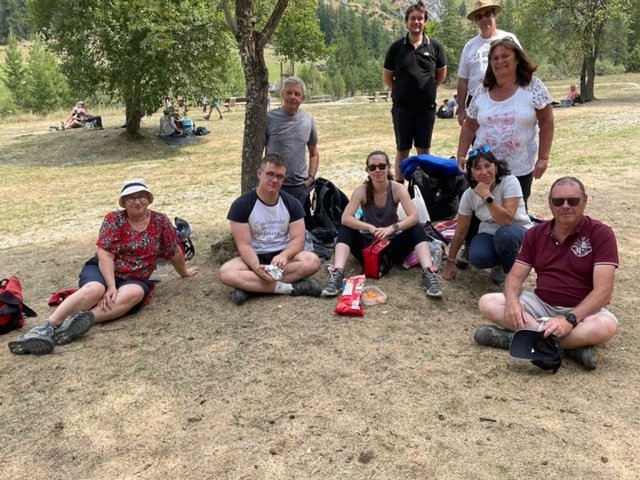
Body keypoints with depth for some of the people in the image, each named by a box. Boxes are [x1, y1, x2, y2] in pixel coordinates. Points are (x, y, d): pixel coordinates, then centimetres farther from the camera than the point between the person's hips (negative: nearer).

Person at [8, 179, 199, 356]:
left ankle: (86, 318, -48)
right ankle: (46, 326, -44)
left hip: (134, 280, 2)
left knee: (135, 293, -36)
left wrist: (184, 272, 25)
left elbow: (175, 252, 14)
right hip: (102, 270, -1)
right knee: (95, 289, -37)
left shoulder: (160, 221, 1)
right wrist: (111, 286, -24)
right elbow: (105, 255, -12)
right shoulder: (114, 219, -4)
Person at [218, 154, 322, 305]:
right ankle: (290, 287, -31)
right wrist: (256, 267, -32)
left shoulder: (291, 203, -2)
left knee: (312, 261, -30)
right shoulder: (241, 205, -10)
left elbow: (298, 239, -7)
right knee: (226, 273, -32)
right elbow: (243, 245, -13)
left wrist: (284, 255, -29)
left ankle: (251, 286, -27)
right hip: (255, 258, -1)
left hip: (282, 256, 2)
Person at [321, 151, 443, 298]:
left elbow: (414, 217, -25)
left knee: (416, 230, -25)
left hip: (393, 243, 0)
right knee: (345, 230, -25)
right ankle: (337, 274, -39)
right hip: (367, 244, 0)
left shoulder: (397, 189, -13)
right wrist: (370, 227, -40)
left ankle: (428, 273, -37)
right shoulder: (362, 190, -13)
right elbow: (345, 218, -25)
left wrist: (391, 228, -42)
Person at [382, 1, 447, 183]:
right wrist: (401, 91, 4)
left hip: (426, 107, 1)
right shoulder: (396, 47, -3)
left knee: (423, 149, 8)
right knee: (402, 150, 6)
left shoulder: (435, 46, -1)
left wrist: (427, 90, 9)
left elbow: (442, 73, 12)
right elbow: (386, 76, 5)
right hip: (402, 107, -1)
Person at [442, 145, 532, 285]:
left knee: (504, 234, -38)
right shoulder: (469, 194, -12)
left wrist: (487, 196, -38)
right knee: (477, 257, -30)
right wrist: (450, 261, 0)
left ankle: (510, 269, -6)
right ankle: (498, 264, 7)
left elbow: (507, 220, -32)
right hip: (489, 233, 3)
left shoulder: (510, 182, -23)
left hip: (517, 231, -2)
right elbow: (461, 231, -3)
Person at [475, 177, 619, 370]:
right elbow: (516, 276, 1)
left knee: (606, 325, -37)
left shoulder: (601, 234, -9)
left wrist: (570, 319, -32)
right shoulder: (535, 234, 4)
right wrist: (512, 301, -23)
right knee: (488, 303, -19)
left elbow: (603, 290, -18)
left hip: (582, 310, -3)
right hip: (540, 304, 4)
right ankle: (573, 344, -25)